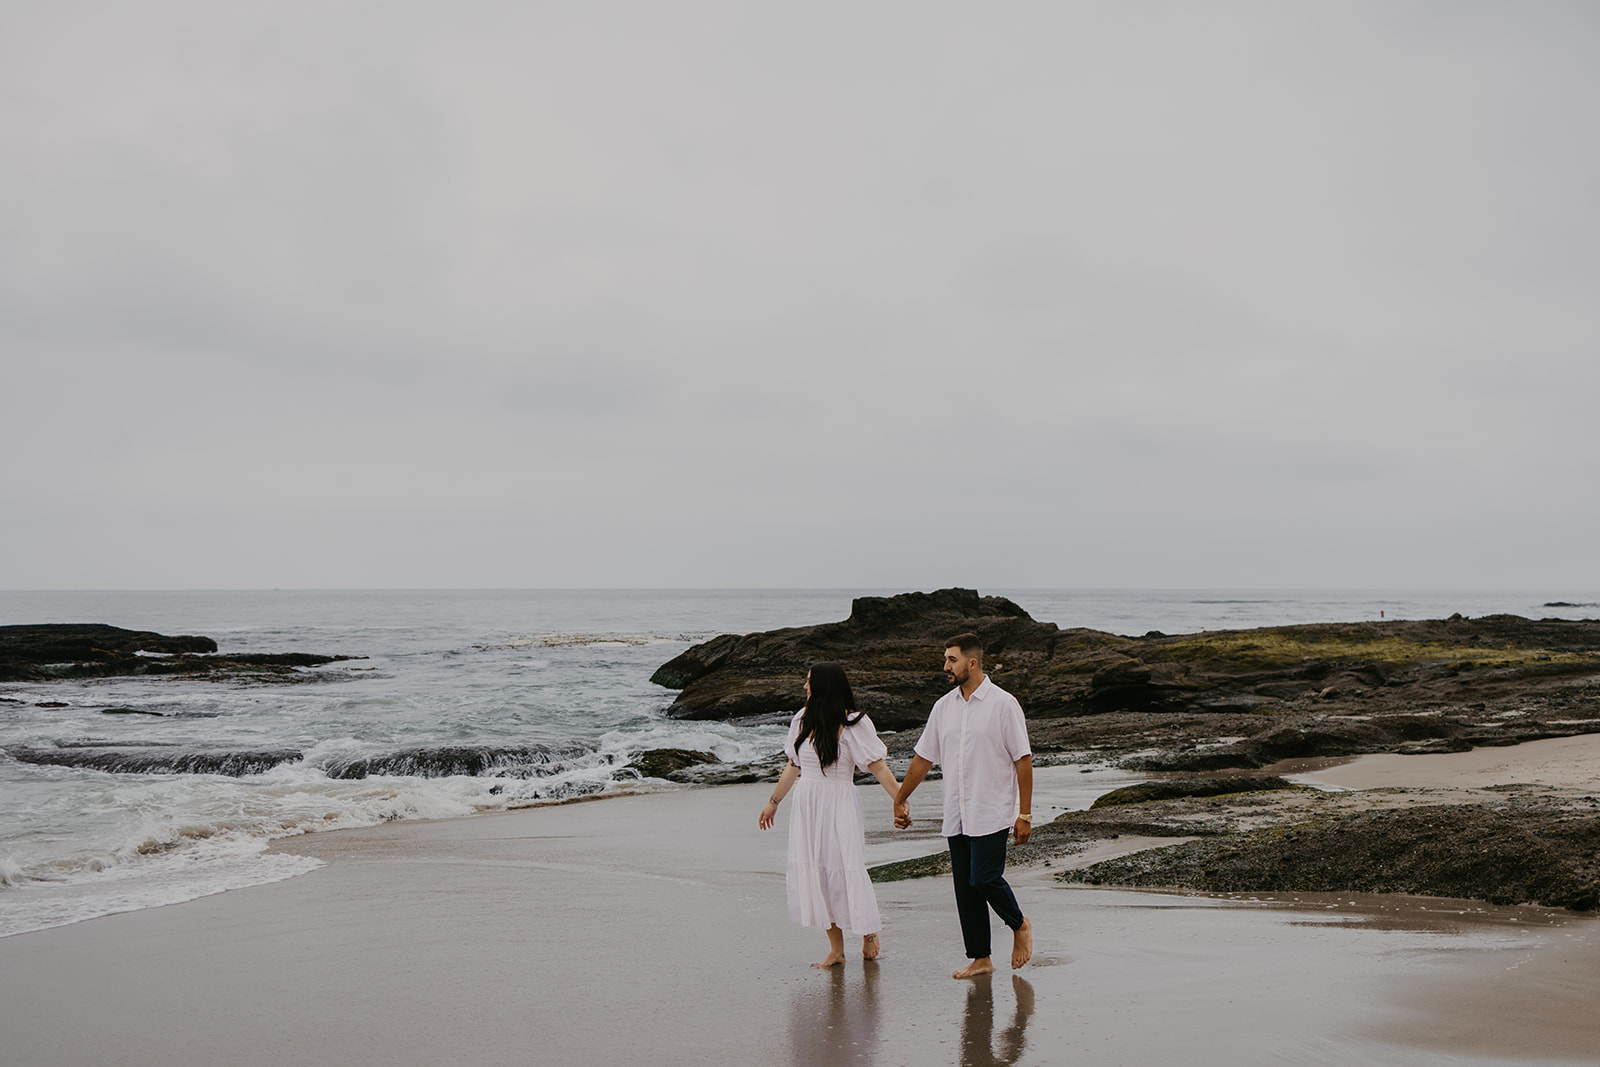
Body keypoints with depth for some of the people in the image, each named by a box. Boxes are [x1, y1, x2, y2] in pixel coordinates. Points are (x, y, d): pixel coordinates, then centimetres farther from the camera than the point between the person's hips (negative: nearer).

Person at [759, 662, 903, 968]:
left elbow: (878, 767, -11)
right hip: (806, 805, 5)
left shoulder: (852, 724, -10)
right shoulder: (802, 720, 6)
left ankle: (869, 932, 20)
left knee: (845, 870, -5)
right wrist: (774, 802, 25)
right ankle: (836, 949, 11)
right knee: (814, 873, 3)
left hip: (838, 805, -5)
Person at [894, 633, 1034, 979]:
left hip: (992, 814, -6)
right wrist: (900, 800, 20)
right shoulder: (944, 707, 9)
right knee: (965, 887, 6)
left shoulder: (1003, 704, -7)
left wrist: (1025, 814, -10)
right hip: (956, 817, 6)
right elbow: (923, 758, 17)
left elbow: (1023, 760, -7)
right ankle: (980, 959, 14)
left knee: (984, 878, -13)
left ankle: (1019, 925, 15)